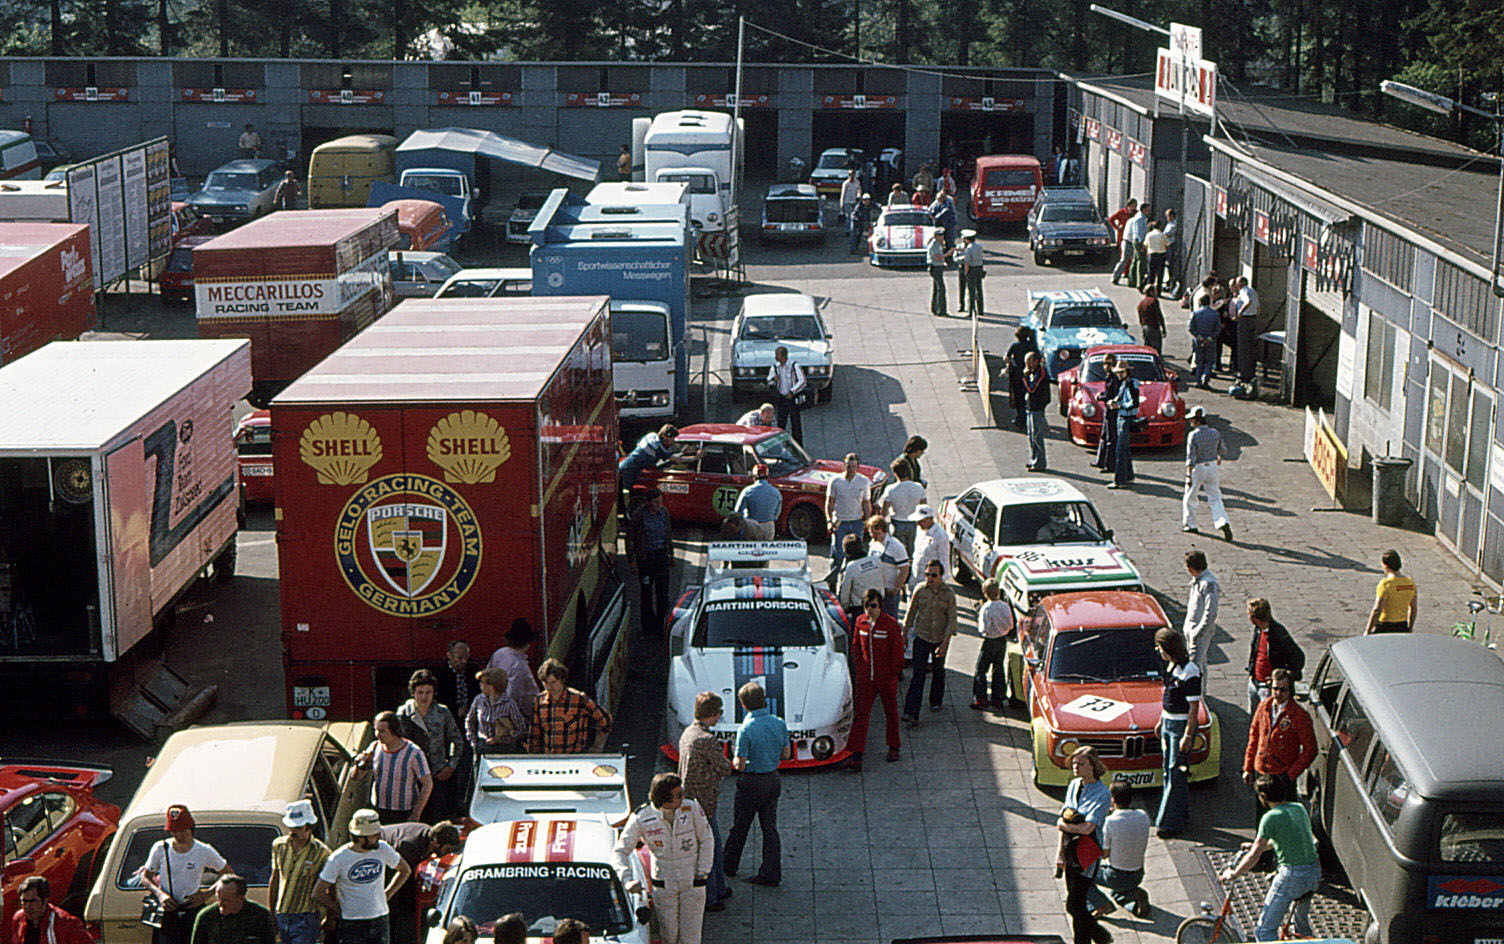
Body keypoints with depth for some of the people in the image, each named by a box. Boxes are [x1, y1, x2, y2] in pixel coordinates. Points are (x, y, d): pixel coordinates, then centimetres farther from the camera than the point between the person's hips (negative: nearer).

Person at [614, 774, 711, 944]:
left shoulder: (692, 808, -12)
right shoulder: (641, 818, -13)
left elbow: (707, 840, 1)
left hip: (692, 885, 0)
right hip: (663, 884, 0)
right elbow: (620, 851, -9)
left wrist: (702, 873, -4)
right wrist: (627, 880, -25)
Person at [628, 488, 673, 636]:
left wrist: (671, 554, 19)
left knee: (663, 591, -2)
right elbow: (629, 537, -7)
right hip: (645, 557, -3)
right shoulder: (639, 515, -14)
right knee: (646, 591, 7)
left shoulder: (664, 512, 0)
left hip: (661, 555, 3)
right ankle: (647, 626, 21)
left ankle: (659, 625, 11)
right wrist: (631, 561, -7)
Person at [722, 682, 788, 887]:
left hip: (751, 783, -5)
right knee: (770, 828, 11)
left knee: (739, 828, 13)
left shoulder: (746, 730, -21)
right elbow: (786, 755, 6)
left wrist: (735, 760, 4)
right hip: (773, 781, 5)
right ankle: (771, 874, 11)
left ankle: (729, 866, 29)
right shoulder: (779, 724, -4)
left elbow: (740, 765, -17)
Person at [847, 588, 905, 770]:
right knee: (860, 713, -4)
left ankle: (894, 747, 32)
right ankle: (856, 754, -6)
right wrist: (859, 668, 6)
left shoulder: (891, 624, -13)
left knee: (890, 712, 14)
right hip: (865, 677, 3)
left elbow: (897, 652, -7)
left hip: (886, 678, -3)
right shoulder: (860, 622, 1)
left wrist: (893, 673, -7)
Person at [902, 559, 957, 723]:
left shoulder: (949, 594, -8)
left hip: (940, 638, 0)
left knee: (938, 671, 15)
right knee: (918, 673, -8)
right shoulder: (920, 590, -5)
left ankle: (936, 701, 41)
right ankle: (911, 712, -14)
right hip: (921, 635, 0)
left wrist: (945, 643, -14)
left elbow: (952, 619, -8)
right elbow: (911, 613, 7)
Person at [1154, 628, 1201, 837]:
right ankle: (1181, 812, 29)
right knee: (1167, 770, 15)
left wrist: (1187, 736, -20)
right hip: (1168, 723, 9)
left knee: (1176, 773, -4)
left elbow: (1194, 708, -20)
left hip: (1181, 725, -9)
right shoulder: (1171, 665, 6)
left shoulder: (1190, 672, -21)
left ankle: (1171, 823, 1)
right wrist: (1161, 721, 20)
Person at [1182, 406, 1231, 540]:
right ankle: (1223, 522, -13)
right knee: (1215, 498, 7)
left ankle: (1189, 524, 24)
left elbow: (1191, 457, -22)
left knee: (1190, 497, 15)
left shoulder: (1193, 435, -18)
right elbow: (1223, 451, 12)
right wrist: (1219, 458, 35)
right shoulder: (1215, 433, -2)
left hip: (1198, 469, -4)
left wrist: (1188, 476, -23)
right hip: (1213, 467, 4)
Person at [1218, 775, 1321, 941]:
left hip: (1292, 876, -8)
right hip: (1315, 873, 8)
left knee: (1264, 931, -3)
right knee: (1301, 919, 33)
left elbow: (1254, 856, -14)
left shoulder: (1271, 817, -12)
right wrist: (1255, 846, 34)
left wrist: (1233, 874, -2)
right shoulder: (1299, 808, 11)